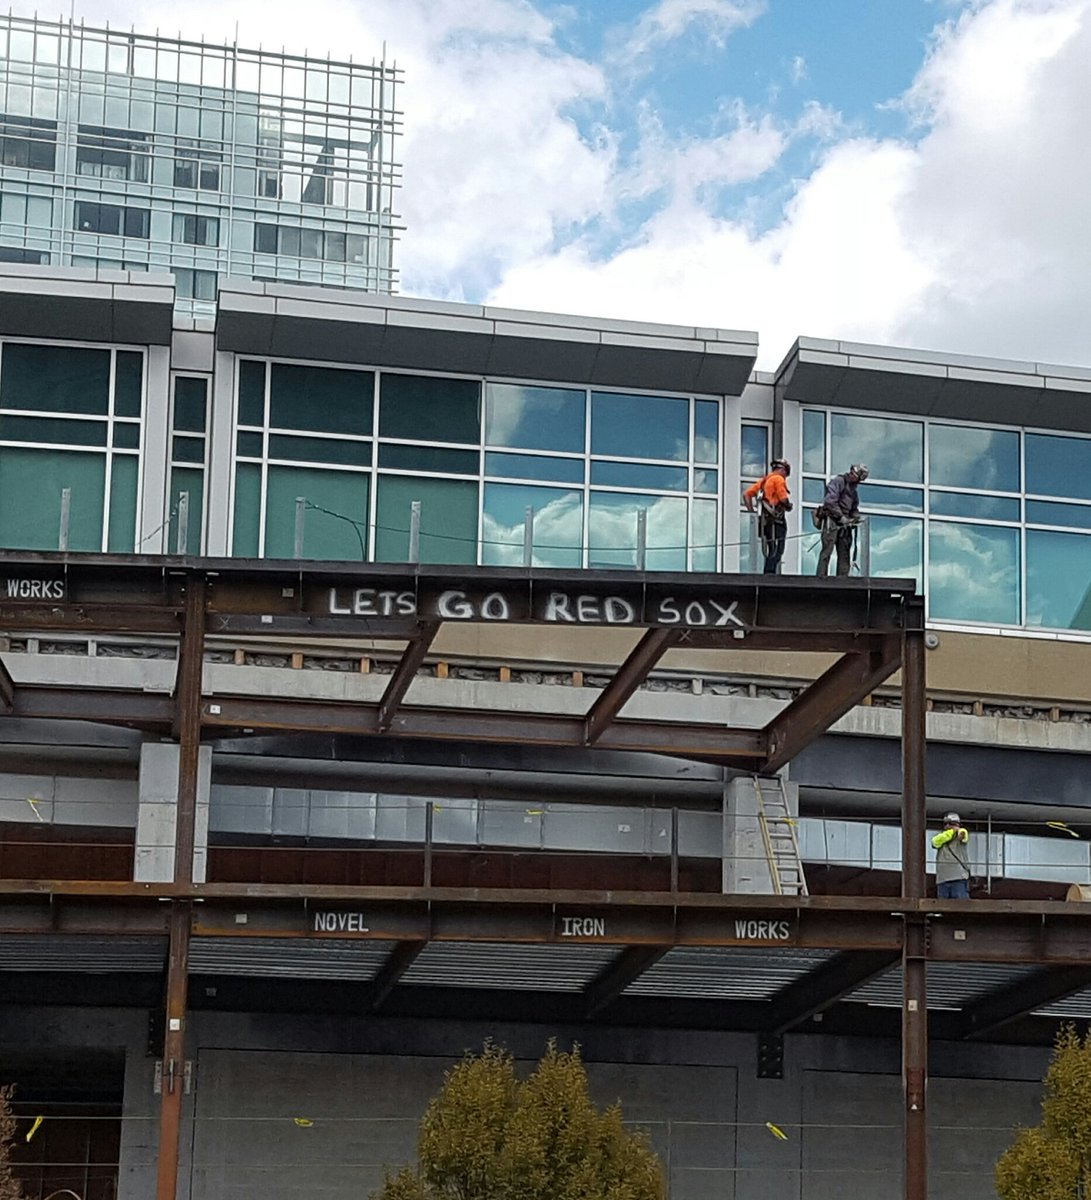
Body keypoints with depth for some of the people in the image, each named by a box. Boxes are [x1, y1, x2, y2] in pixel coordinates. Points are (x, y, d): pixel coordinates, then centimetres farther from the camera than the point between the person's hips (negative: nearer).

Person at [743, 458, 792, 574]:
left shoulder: (763, 480, 21)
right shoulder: (778, 479, -4)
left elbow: (746, 494, 17)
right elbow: (784, 499, -15)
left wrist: (752, 512, 13)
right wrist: (789, 506, 7)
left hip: (765, 520, 9)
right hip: (776, 521, -9)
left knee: (772, 553, 13)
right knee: (776, 552, -11)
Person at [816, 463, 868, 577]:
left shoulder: (853, 490, 21)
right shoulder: (838, 481, -5)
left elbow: (854, 509, 25)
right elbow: (830, 501, -16)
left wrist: (855, 519, 3)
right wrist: (841, 517, -18)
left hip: (844, 523, 8)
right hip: (831, 519, -8)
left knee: (845, 552, 6)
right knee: (827, 549, -14)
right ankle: (821, 576, -17)